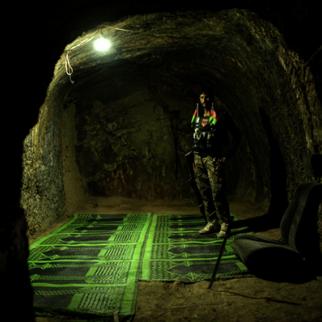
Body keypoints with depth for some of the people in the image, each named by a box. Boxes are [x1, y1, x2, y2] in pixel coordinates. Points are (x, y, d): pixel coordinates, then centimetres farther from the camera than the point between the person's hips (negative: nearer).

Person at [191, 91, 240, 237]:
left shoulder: (219, 114, -4)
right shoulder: (197, 114, 12)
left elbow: (235, 134, -3)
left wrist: (226, 153, -6)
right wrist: (194, 151, 15)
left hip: (213, 158, -6)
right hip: (198, 158, 6)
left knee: (217, 191, -9)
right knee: (204, 192, 7)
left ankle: (224, 224, -1)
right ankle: (212, 223, 16)